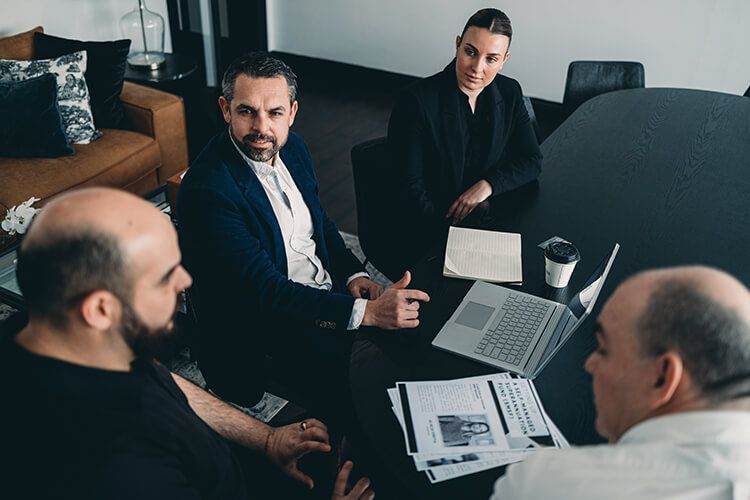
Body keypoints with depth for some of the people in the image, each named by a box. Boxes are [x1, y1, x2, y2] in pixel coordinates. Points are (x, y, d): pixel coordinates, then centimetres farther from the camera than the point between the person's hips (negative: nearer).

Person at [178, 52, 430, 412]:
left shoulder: (292, 147, 2)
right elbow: (265, 292, -26)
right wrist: (366, 312, -31)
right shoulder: (206, 191, -25)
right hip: (263, 323, -7)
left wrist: (354, 273, -2)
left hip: (329, 291, 8)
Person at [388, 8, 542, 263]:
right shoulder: (416, 102, -17)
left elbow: (532, 161, 4)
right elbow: (412, 188, -15)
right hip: (436, 232, -5)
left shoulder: (509, 93, 0)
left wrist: (487, 185, -14)